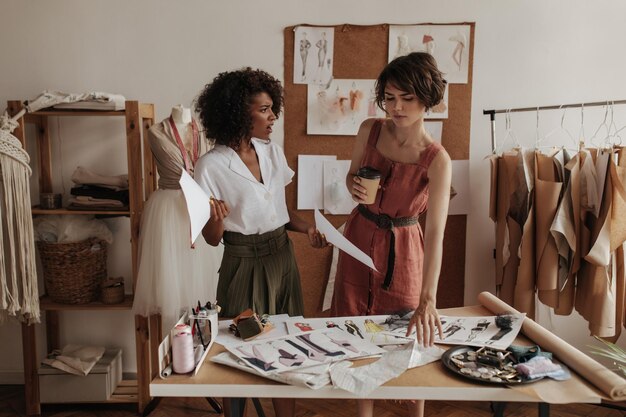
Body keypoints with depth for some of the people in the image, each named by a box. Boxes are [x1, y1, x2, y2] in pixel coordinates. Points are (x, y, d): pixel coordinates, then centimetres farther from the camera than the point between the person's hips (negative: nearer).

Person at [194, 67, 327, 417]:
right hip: (245, 265, -5)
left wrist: (308, 228, -3)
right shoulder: (212, 166, -13)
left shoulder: (273, 152, 3)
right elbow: (213, 239, -8)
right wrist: (215, 218, -29)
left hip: (283, 257, 5)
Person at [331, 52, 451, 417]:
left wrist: (428, 300, -38)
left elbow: (436, 232, -29)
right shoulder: (369, 130, -9)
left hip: (402, 248, -4)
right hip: (360, 235, 4)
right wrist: (355, 188, -17)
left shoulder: (437, 160, -21)